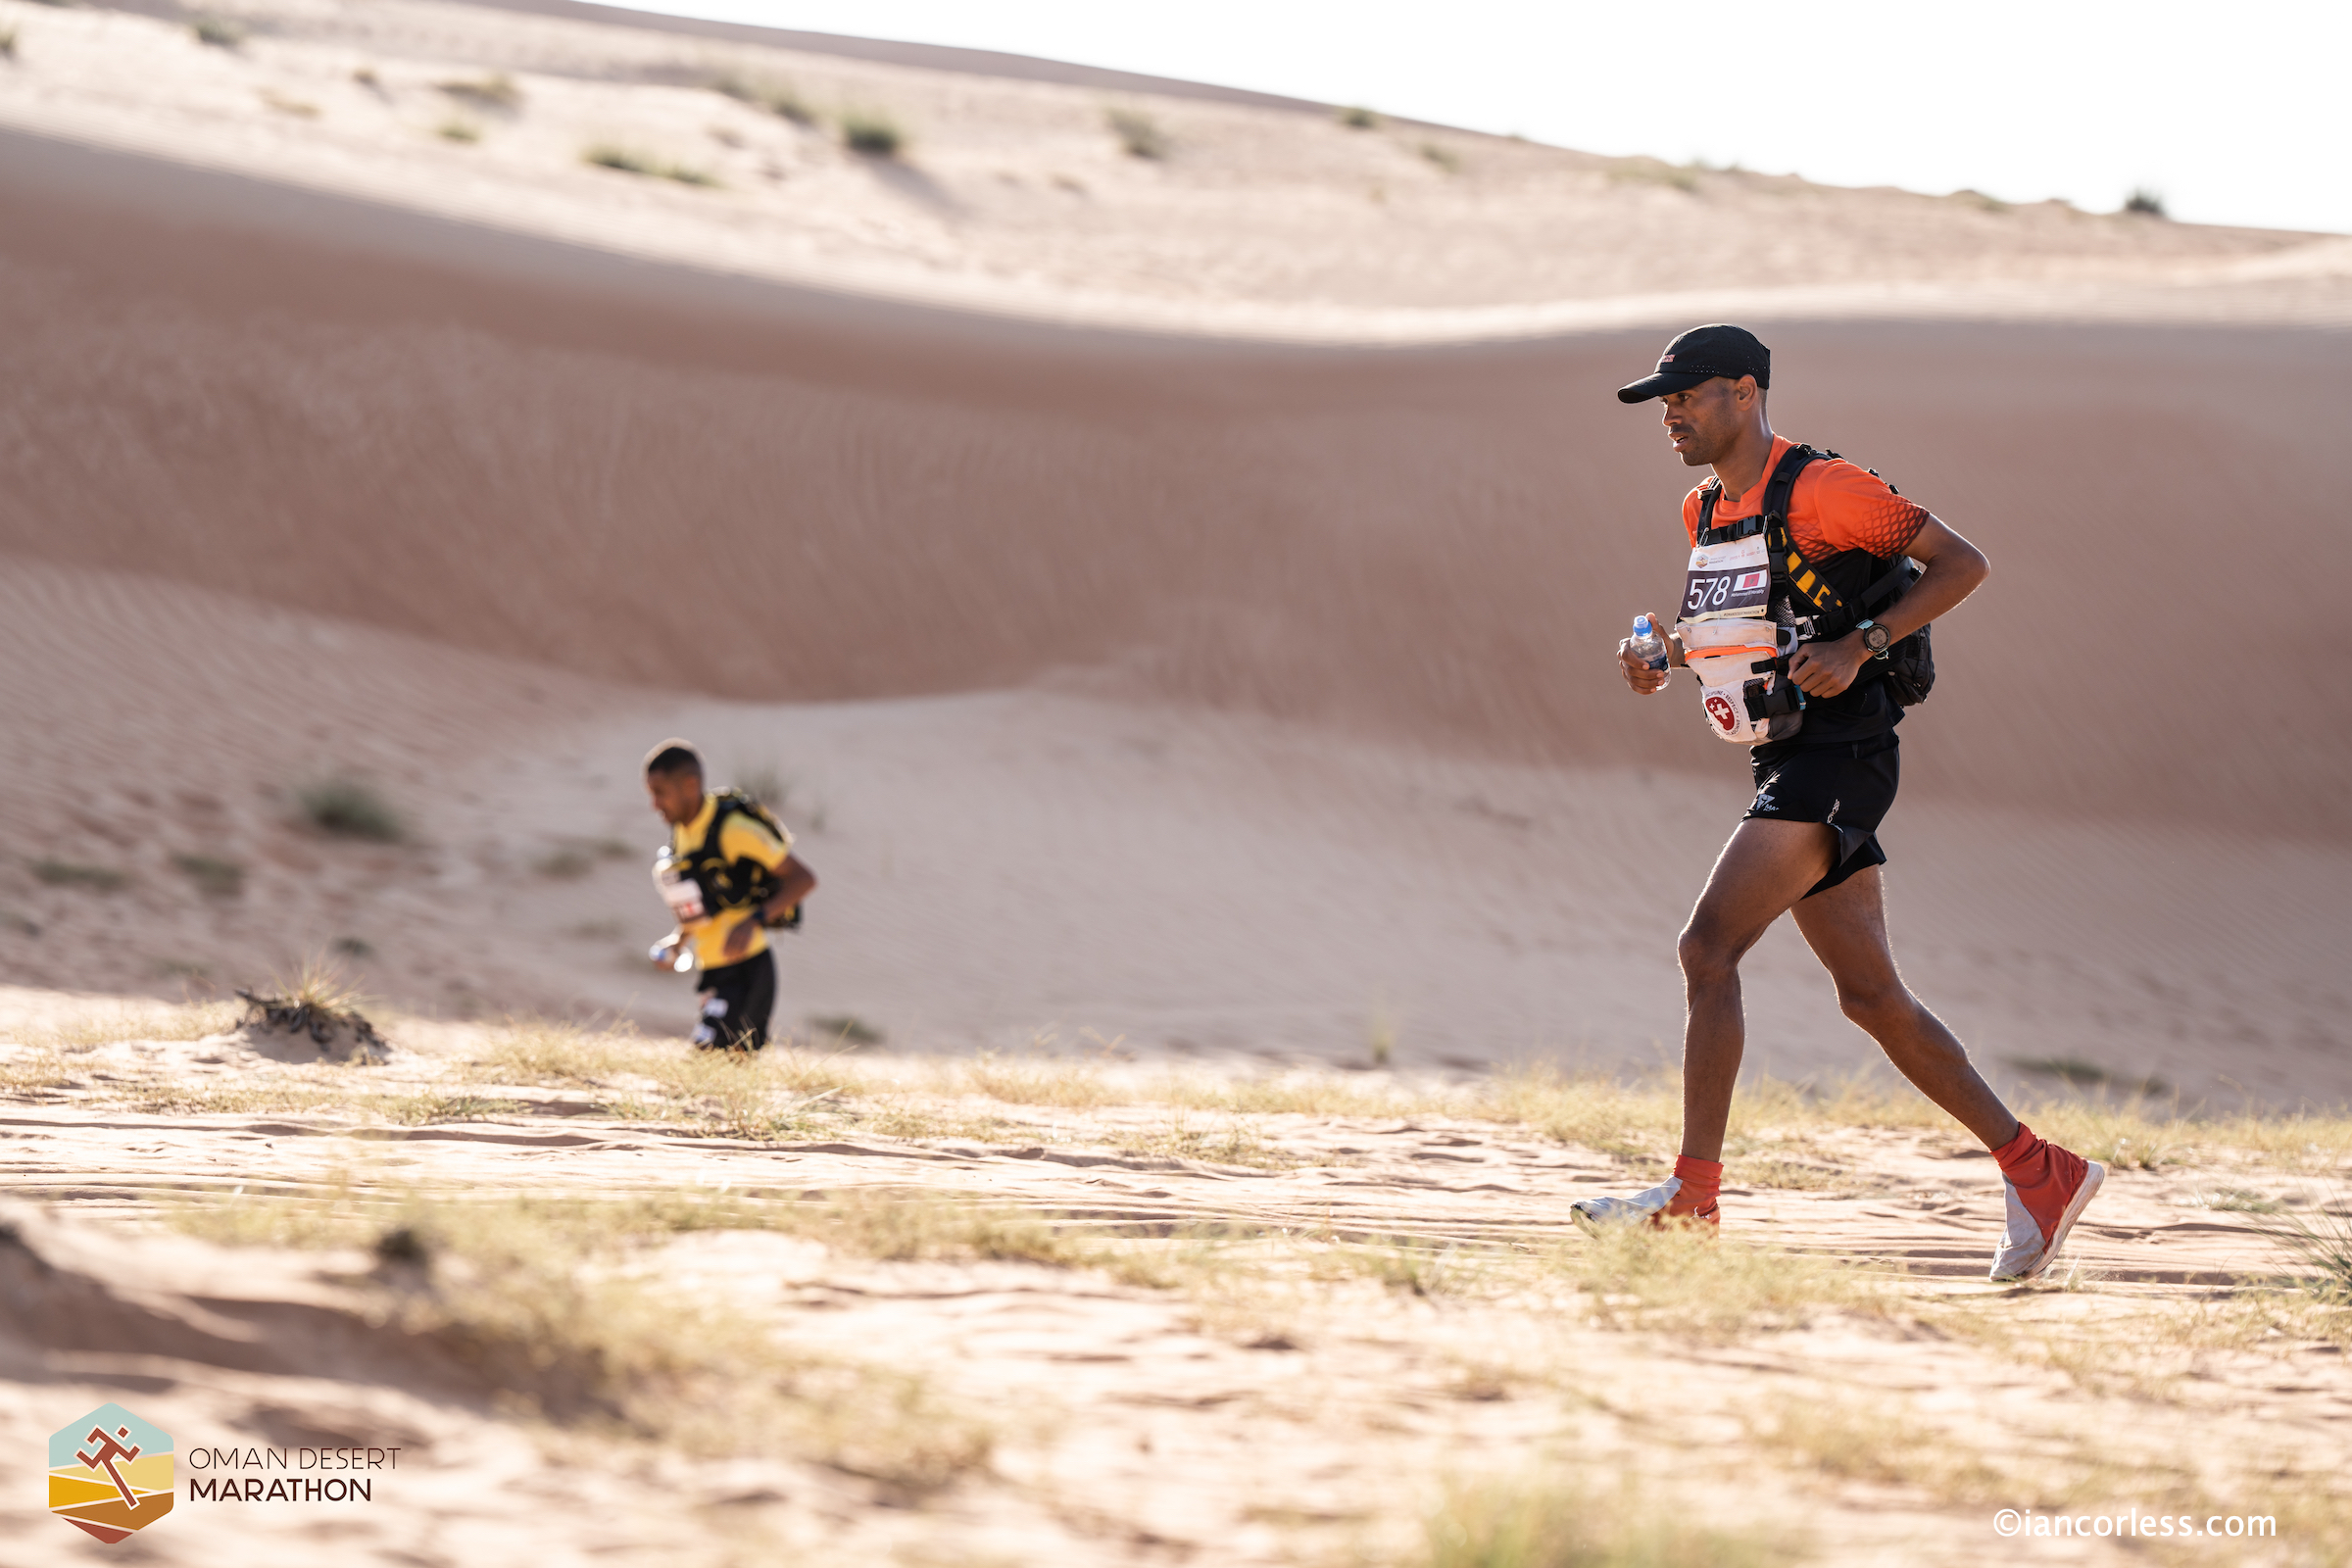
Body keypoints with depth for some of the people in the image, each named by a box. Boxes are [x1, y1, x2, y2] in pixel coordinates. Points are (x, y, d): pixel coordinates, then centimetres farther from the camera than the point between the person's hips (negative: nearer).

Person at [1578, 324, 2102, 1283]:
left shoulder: (1821, 489, -12)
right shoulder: (1704, 512, 14)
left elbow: (1961, 563, -11)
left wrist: (1861, 646, -21)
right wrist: (1663, 651, 9)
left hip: (1837, 761, -9)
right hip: (1784, 768, 9)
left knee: (1708, 946, -17)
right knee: (1871, 997, 9)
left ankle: (1694, 1194, -16)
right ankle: (2041, 1173, 16)